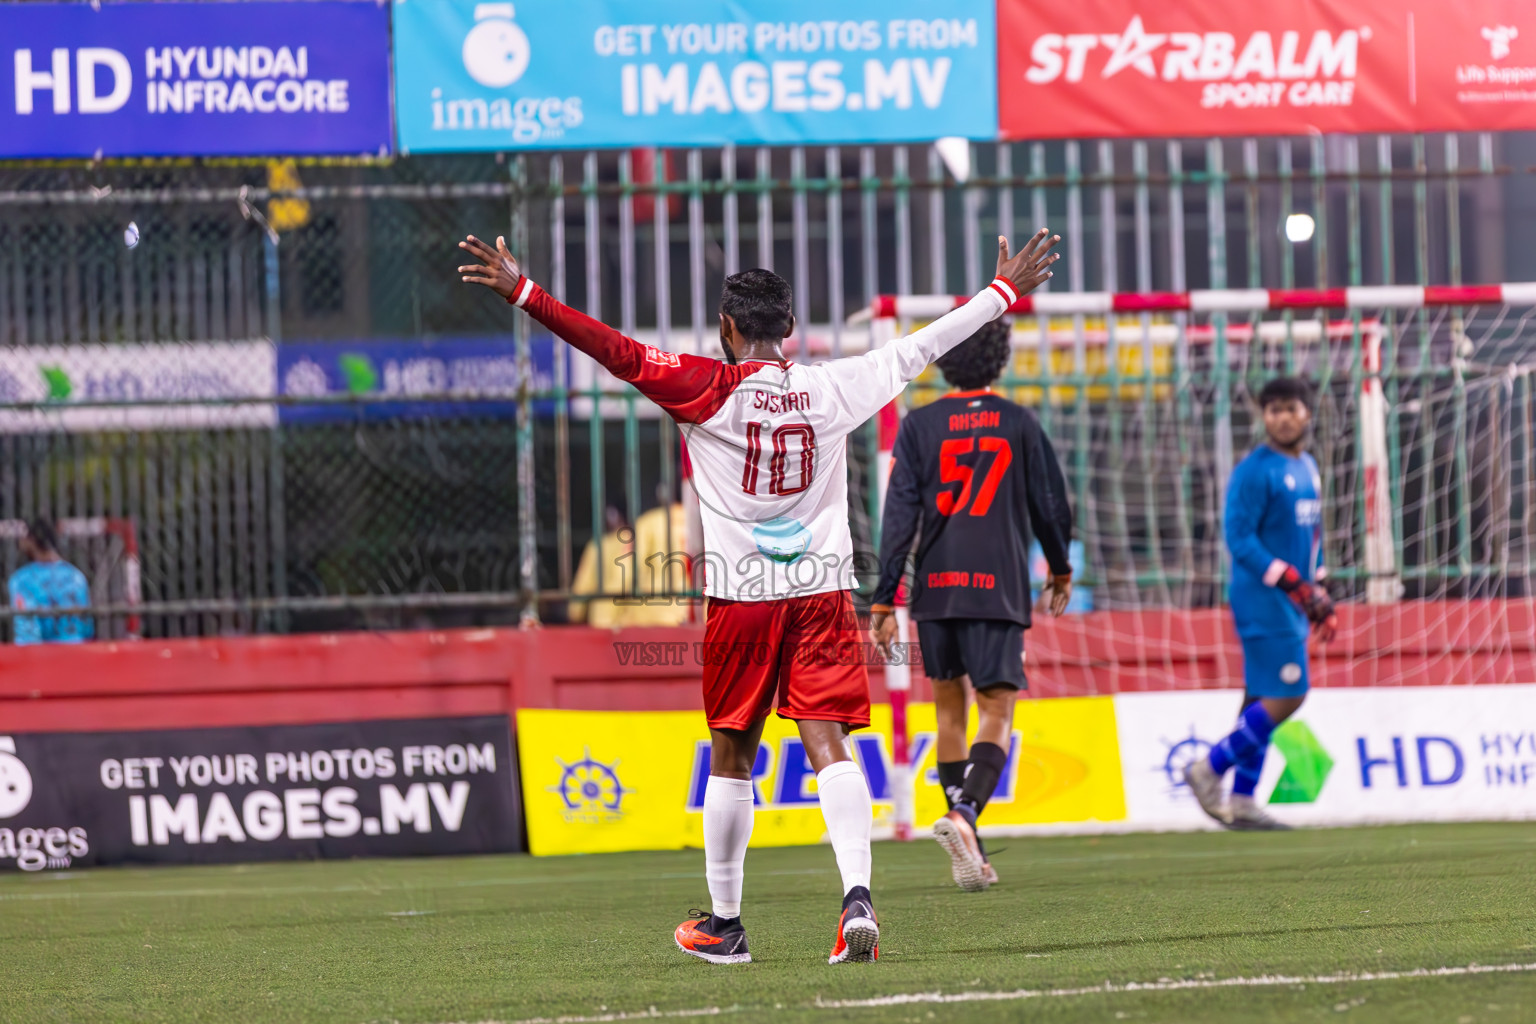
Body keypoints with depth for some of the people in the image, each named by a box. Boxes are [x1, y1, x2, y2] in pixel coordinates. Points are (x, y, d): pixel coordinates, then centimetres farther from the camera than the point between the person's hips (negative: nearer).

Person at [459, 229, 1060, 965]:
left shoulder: (710, 390, -6)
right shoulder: (831, 388, 4)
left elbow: (621, 354, -13)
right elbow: (920, 348, 14)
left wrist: (523, 294, -14)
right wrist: (1005, 291, 26)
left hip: (741, 597, -2)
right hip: (822, 588, 2)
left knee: (731, 756, 10)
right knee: (828, 745, -5)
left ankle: (724, 924, 18)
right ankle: (857, 895, -25)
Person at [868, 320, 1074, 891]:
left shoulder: (920, 426, 2)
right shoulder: (1020, 425, 3)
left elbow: (900, 514, -3)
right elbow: (1050, 505, 10)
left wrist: (884, 599, -2)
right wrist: (1060, 572, 27)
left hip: (936, 588, 2)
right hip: (999, 588, -2)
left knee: (949, 710, 15)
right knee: (996, 714, -3)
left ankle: (969, 853, 17)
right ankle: (965, 813, -31)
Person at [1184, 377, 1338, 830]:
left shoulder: (1308, 469, 16)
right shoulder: (1254, 471, -12)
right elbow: (1239, 538, -17)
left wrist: (1319, 595, 22)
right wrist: (1290, 580, -22)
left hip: (1292, 602, 9)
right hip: (1263, 600, -9)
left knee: (1264, 699, 7)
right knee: (1285, 696, -13)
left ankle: (1242, 800, 9)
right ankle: (1210, 770, -4)